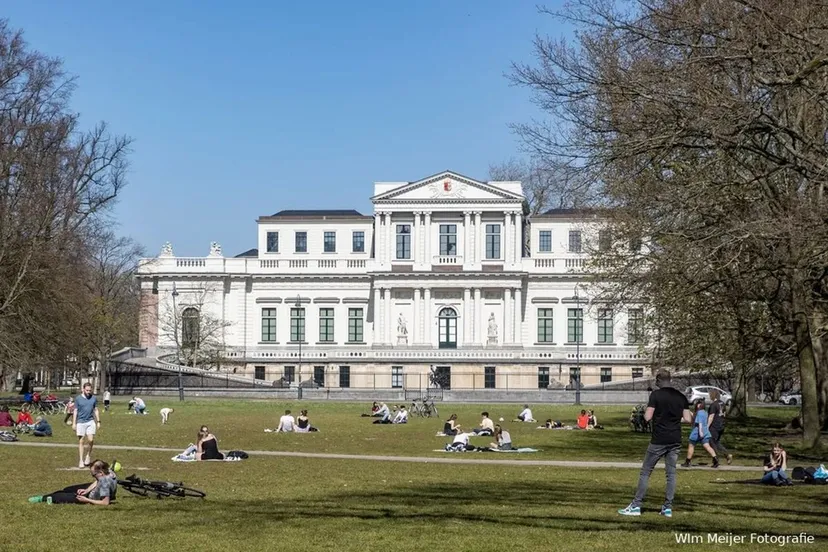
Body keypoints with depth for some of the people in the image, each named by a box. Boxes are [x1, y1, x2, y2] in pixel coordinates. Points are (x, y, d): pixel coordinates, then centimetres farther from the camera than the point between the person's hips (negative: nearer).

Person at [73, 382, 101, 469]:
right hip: (80, 422, -1)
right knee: (81, 442, 0)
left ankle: (88, 454, 14)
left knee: (90, 440, -12)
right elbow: (75, 411, 4)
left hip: (90, 421, 1)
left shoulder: (94, 398, 6)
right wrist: (74, 423, 0)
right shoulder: (78, 399, 1)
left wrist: (98, 421, 10)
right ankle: (81, 461, 5)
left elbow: (96, 410, 13)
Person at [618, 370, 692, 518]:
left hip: (658, 441, -4)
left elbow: (647, 417, -12)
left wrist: (645, 411, 9)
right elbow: (688, 419, 5)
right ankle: (668, 507, 7)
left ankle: (636, 506, 2)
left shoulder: (656, 395, -9)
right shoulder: (681, 396, 6)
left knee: (645, 472, 3)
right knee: (671, 473, 9)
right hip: (675, 441, 4)